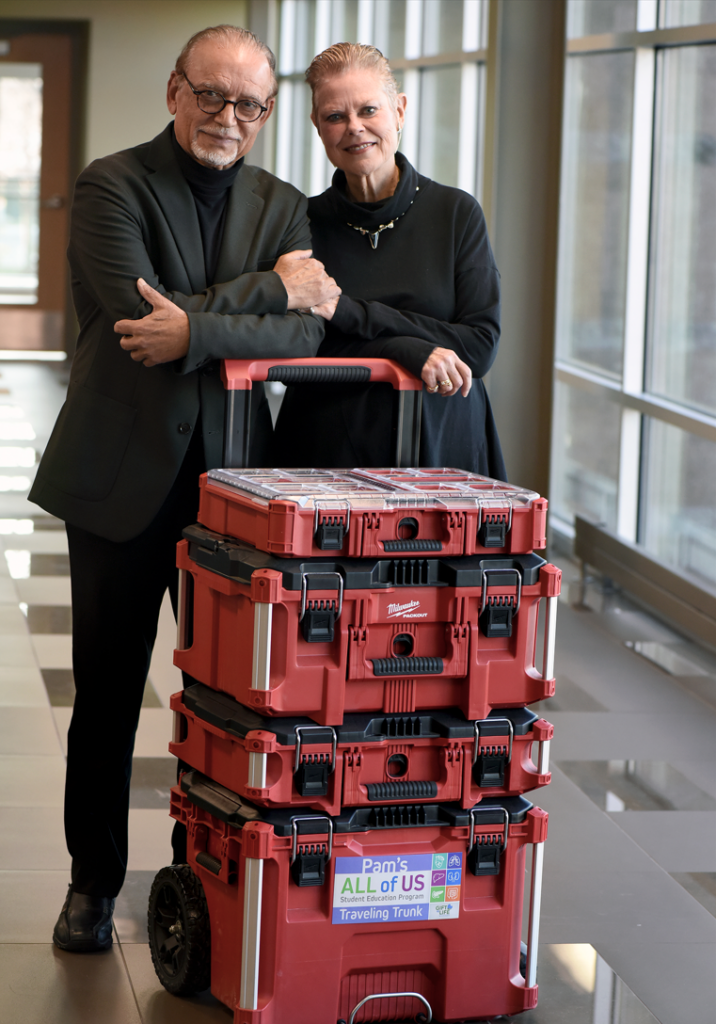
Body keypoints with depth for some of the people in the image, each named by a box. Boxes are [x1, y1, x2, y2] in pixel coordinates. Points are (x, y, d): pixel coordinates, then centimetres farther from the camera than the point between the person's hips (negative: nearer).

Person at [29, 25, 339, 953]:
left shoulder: (281, 207, 7)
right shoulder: (110, 187, -5)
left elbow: (306, 332, -7)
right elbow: (142, 310, -18)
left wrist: (197, 330, -21)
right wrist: (269, 289, -13)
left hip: (230, 476, 3)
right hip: (122, 474, -3)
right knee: (107, 691, 8)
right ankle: (93, 881, 22)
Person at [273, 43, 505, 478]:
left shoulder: (457, 213, 1)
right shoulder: (305, 221, 2)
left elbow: (481, 345, -7)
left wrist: (352, 314, -13)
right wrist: (408, 349, -19)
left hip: (443, 447, 0)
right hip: (325, 454, 0)